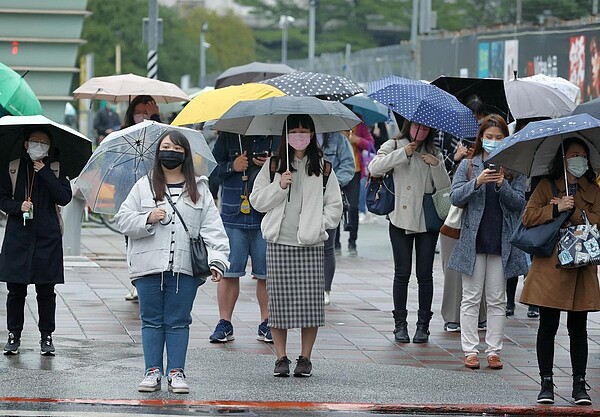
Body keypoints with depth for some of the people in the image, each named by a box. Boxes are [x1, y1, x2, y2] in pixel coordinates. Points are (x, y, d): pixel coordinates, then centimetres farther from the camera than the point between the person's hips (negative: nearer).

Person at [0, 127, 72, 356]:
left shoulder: (56, 169, 6)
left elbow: (65, 198, -6)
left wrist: (45, 173, -11)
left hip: (47, 237, 0)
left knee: (46, 291, 2)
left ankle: (46, 337, 11)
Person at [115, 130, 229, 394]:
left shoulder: (199, 190, 9)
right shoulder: (143, 187, 9)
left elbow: (212, 228, 3)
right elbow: (123, 221, 6)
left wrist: (217, 260, -9)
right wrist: (147, 219, -11)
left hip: (185, 268, 0)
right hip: (149, 265, 0)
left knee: (178, 322, 3)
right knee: (152, 320, 5)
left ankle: (176, 372, 9)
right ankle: (152, 371, 11)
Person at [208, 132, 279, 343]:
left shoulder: (275, 136, 4)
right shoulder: (228, 135, 9)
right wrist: (231, 167, -7)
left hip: (266, 216, -1)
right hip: (233, 215, 1)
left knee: (266, 273, 2)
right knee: (228, 271, 1)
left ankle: (266, 324, 13)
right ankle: (224, 324, 10)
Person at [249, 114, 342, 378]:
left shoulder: (322, 168, 9)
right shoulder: (273, 165, 9)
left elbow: (334, 205, 12)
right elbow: (257, 200, 6)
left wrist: (320, 225, -3)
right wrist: (279, 186, -8)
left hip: (310, 245, 0)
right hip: (279, 242, 0)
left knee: (310, 302, -4)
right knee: (278, 300, -2)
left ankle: (305, 359, 6)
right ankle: (281, 358, 7)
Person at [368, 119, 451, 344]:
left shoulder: (434, 153, 12)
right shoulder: (393, 146, 6)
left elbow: (444, 187, 5)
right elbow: (375, 168, -12)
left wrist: (436, 165, -11)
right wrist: (403, 154, -15)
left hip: (427, 220, 2)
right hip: (400, 218, -2)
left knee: (425, 273, 0)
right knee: (402, 272, -2)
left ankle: (423, 325, 5)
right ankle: (400, 323, 6)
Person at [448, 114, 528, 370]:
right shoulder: (468, 165, 5)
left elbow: (519, 202, -1)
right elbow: (455, 197, -4)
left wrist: (502, 185, -19)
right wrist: (477, 182, -20)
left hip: (502, 242, 0)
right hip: (473, 241, 0)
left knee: (497, 300, 4)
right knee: (471, 298, 2)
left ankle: (494, 351, 8)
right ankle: (470, 350, 6)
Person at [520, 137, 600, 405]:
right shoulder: (546, 186, 7)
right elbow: (528, 217, -3)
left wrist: (572, 211, -13)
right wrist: (556, 210, -14)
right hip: (550, 266, -1)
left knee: (578, 328, 4)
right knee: (548, 327, 1)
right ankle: (546, 383, 7)